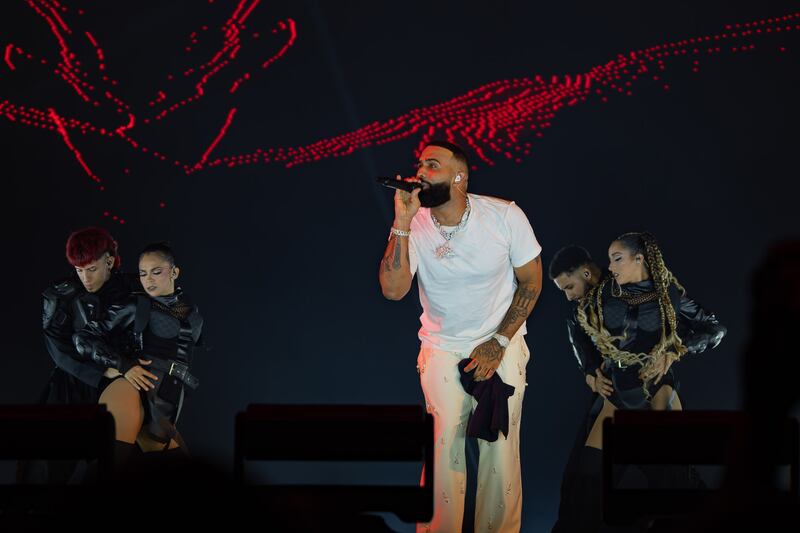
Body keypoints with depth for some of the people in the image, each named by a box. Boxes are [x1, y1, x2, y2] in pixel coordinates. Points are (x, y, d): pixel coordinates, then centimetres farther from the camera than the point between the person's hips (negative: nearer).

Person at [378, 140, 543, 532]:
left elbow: (531, 282, -3)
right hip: (442, 349, 1)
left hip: (502, 344, -1)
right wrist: (402, 223, -29)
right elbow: (393, 290, -23)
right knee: (444, 450, -5)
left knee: (500, 451, -4)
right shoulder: (414, 227, -10)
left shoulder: (505, 217, -13)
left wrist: (499, 342, -9)